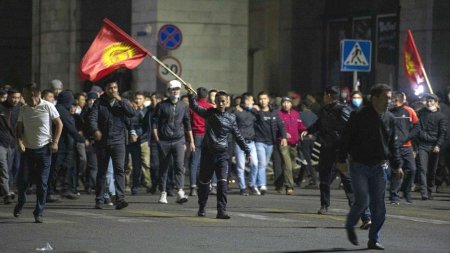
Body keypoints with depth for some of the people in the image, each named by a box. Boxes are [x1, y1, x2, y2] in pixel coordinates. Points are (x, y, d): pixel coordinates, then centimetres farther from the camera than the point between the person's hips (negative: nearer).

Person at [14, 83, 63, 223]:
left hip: (44, 149, -2)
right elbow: (19, 128, 11)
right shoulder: (24, 109, 3)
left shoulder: (47, 107, -7)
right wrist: (19, 141, -7)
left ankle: (39, 213, 6)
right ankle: (21, 202, 29)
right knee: (22, 179, 0)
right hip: (27, 149, 3)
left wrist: (55, 142, -7)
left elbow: (59, 124, 1)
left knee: (42, 183, -2)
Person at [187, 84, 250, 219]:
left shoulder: (231, 118, 5)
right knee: (204, 182, 12)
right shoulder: (209, 113, 3)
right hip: (208, 152, 0)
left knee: (222, 182, -13)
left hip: (222, 154, 0)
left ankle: (221, 210, -15)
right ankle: (202, 208, 29)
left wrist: (246, 150, 10)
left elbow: (237, 136, 12)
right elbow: (195, 107, -6)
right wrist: (190, 93, -19)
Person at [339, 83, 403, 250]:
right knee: (363, 200, -11)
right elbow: (345, 138, -5)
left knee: (378, 206, 1)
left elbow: (393, 144, 15)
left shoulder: (389, 119, 6)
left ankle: (374, 239, 12)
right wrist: (341, 160, -7)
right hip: (359, 166, -4)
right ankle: (350, 226, 17)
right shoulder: (359, 116, -9)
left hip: (379, 167, 4)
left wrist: (397, 165, 11)